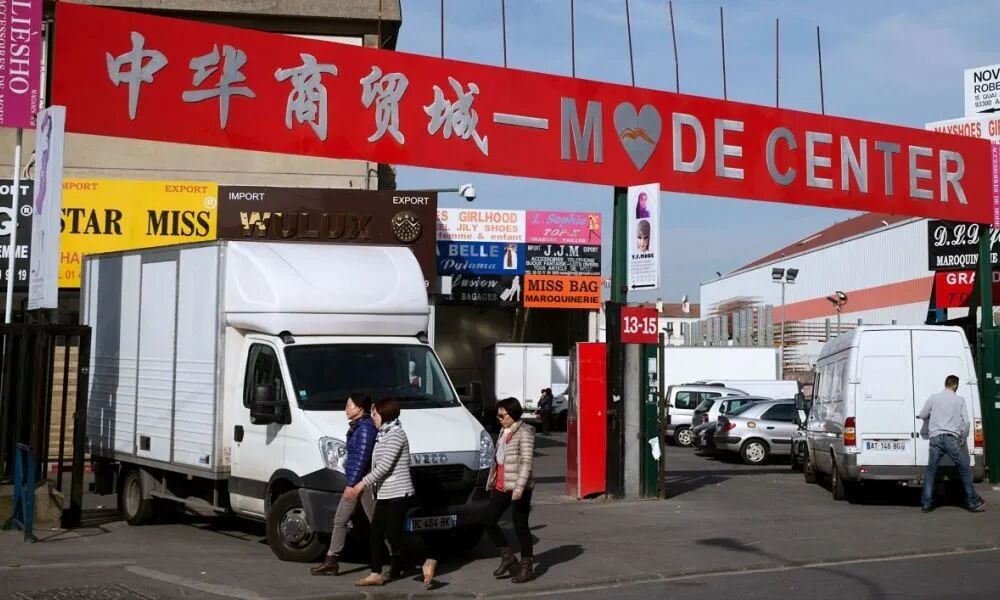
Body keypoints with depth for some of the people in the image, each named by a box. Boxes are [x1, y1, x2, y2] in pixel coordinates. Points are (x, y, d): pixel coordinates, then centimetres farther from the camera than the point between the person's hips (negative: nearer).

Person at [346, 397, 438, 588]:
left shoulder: (395, 435, -14)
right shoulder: (383, 434, 15)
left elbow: (385, 466, -21)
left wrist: (362, 484, -21)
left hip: (398, 493, -10)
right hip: (385, 493, 10)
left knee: (393, 534, -10)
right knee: (376, 532, 9)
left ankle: (427, 562, -4)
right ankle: (376, 574, 14)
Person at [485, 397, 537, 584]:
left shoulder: (524, 433, -12)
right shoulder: (504, 432, 14)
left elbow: (526, 462, -19)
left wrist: (519, 487, -27)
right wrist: (492, 481, 21)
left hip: (518, 487, -9)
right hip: (501, 486, 9)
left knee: (520, 527, 0)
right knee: (489, 522, 6)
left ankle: (527, 567, 12)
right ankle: (508, 558, 21)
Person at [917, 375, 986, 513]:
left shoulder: (933, 398, 5)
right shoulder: (960, 400, 2)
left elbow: (922, 416, 13)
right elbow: (966, 421, -1)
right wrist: (963, 438, 12)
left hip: (936, 438, 2)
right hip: (952, 439, -1)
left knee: (931, 470, 7)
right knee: (965, 470, 10)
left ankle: (926, 503, 5)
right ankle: (973, 502, 14)